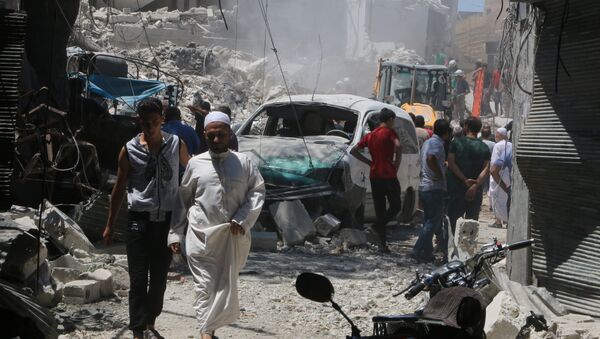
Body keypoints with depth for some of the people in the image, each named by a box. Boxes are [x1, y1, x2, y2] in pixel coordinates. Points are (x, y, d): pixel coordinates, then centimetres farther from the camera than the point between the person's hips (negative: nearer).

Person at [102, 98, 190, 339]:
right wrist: (110, 226, 8)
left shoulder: (176, 145, 1)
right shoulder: (130, 150, -1)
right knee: (138, 280, -4)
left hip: (166, 220, 2)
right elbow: (120, 188, 6)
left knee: (159, 278, 11)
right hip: (139, 220, -2)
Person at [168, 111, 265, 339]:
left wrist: (242, 220, -9)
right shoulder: (196, 163, 6)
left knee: (226, 285, 7)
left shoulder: (242, 162, 6)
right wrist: (176, 234, 6)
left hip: (233, 237, 1)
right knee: (205, 285, -5)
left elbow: (258, 191, 4)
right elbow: (182, 200, 11)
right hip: (201, 236, -1)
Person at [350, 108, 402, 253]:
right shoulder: (389, 132, -5)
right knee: (396, 206, 8)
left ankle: (382, 244, 6)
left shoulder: (370, 135, 13)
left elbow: (354, 151, 12)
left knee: (380, 209, 8)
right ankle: (379, 224, -17)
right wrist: (396, 165, -12)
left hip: (374, 176, 6)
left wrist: (370, 162, 11)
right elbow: (398, 146, -24)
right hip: (388, 175, -6)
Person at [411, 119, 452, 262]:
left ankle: (427, 252, 15)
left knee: (428, 221, 14)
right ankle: (418, 250, -9)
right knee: (434, 222, -5)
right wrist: (440, 174, -21)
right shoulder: (437, 143, -14)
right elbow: (431, 159, -32)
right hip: (435, 188, -9)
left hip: (423, 187, 9)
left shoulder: (428, 142, 16)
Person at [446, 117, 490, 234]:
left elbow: (451, 163, -11)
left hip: (456, 188, -2)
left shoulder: (456, 142, -1)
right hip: (475, 192, 2)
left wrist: (465, 180, -13)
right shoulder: (484, 147, 6)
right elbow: (486, 169, -6)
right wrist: (475, 185, -15)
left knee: (453, 220, 2)